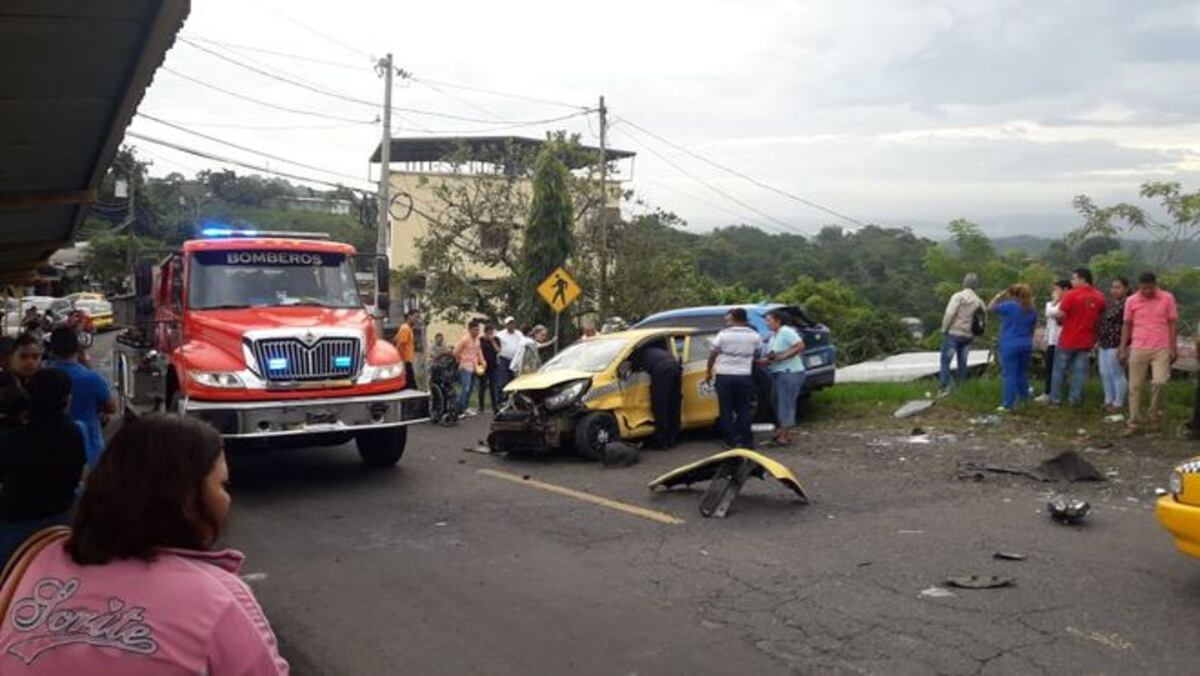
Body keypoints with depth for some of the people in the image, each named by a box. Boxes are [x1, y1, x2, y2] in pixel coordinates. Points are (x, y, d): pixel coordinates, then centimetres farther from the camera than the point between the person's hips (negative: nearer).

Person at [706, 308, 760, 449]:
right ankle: (747, 441, 9)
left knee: (726, 410, 6)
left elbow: (712, 355, -2)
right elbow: (755, 355, 10)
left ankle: (731, 440, 7)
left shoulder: (724, 334, -6)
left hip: (724, 375, -2)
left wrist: (709, 373, 10)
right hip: (744, 376, 2)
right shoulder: (754, 336, 2)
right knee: (744, 410, 10)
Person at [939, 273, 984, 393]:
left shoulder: (958, 296, -9)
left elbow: (949, 314, -16)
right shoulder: (979, 301, 6)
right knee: (962, 362, 13)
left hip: (953, 333, -5)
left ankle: (945, 387, -8)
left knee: (945, 360, 0)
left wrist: (944, 329, -5)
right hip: (968, 336, 5)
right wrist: (974, 335, 14)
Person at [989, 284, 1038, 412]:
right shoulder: (1032, 310, 8)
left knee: (1009, 375, -5)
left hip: (1010, 346, -6)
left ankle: (1008, 405, -7)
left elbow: (990, 307, -3)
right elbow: (1032, 330, 15)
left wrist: (1000, 296, 4)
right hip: (1026, 346, 6)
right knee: (1022, 373, 17)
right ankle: (1024, 401, 23)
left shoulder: (1009, 306, -12)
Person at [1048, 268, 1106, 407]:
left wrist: (1061, 320, 6)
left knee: (1060, 369, 7)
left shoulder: (1071, 295, -16)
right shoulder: (1099, 297, 2)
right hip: (1086, 341, 4)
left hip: (1068, 339, -4)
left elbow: (1060, 315, -15)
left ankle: (1055, 398, 11)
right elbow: (1101, 318, 10)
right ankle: (1075, 399, 9)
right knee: (1080, 371, 8)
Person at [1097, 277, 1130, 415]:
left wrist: (1122, 346, -20)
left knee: (1117, 374, -1)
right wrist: (1098, 341, 18)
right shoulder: (1110, 303, 14)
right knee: (1104, 374, 13)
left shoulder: (1126, 304, -13)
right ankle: (1109, 401, 24)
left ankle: (1118, 404, 8)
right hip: (1104, 344, 9)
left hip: (1116, 346, -9)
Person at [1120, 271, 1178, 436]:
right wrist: (1123, 349, 5)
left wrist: (1173, 348, -2)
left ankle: (1155, 412, 10)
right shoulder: (1131, 301, 1)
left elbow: (1173, 324, 3)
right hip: (1138, 349, 1)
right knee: (1135, 387, 2)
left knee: (1160, 382, -16)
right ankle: (1135, 423, 9)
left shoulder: (1167, 298, -1)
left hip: (1161, 349, -1)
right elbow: (1127, 326, 8)